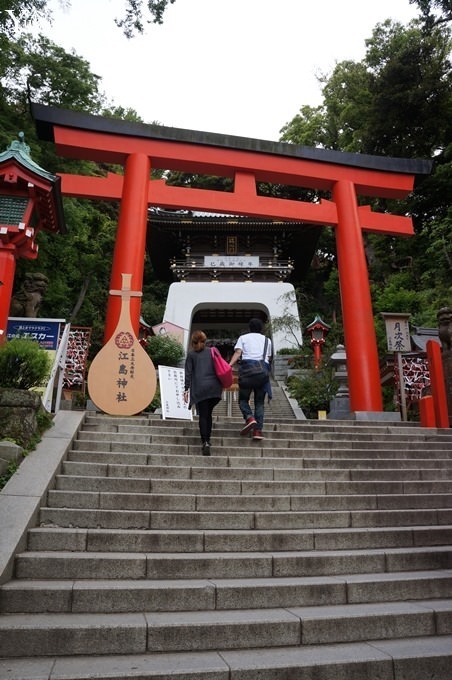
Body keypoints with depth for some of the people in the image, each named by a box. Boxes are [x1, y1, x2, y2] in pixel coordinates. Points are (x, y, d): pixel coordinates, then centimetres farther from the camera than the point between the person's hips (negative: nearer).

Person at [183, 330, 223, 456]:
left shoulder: (191, 354, 7)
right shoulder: (212, 351, 12)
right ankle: (207, 440, 17)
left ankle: (205, 442, -12)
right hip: (214, 387, 2)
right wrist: (221, 384, 16)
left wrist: (186, 389, 2)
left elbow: (188, 373, 2)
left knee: (202, 415, 0)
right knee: (208, 413, 14)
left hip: (200, 388, -2)